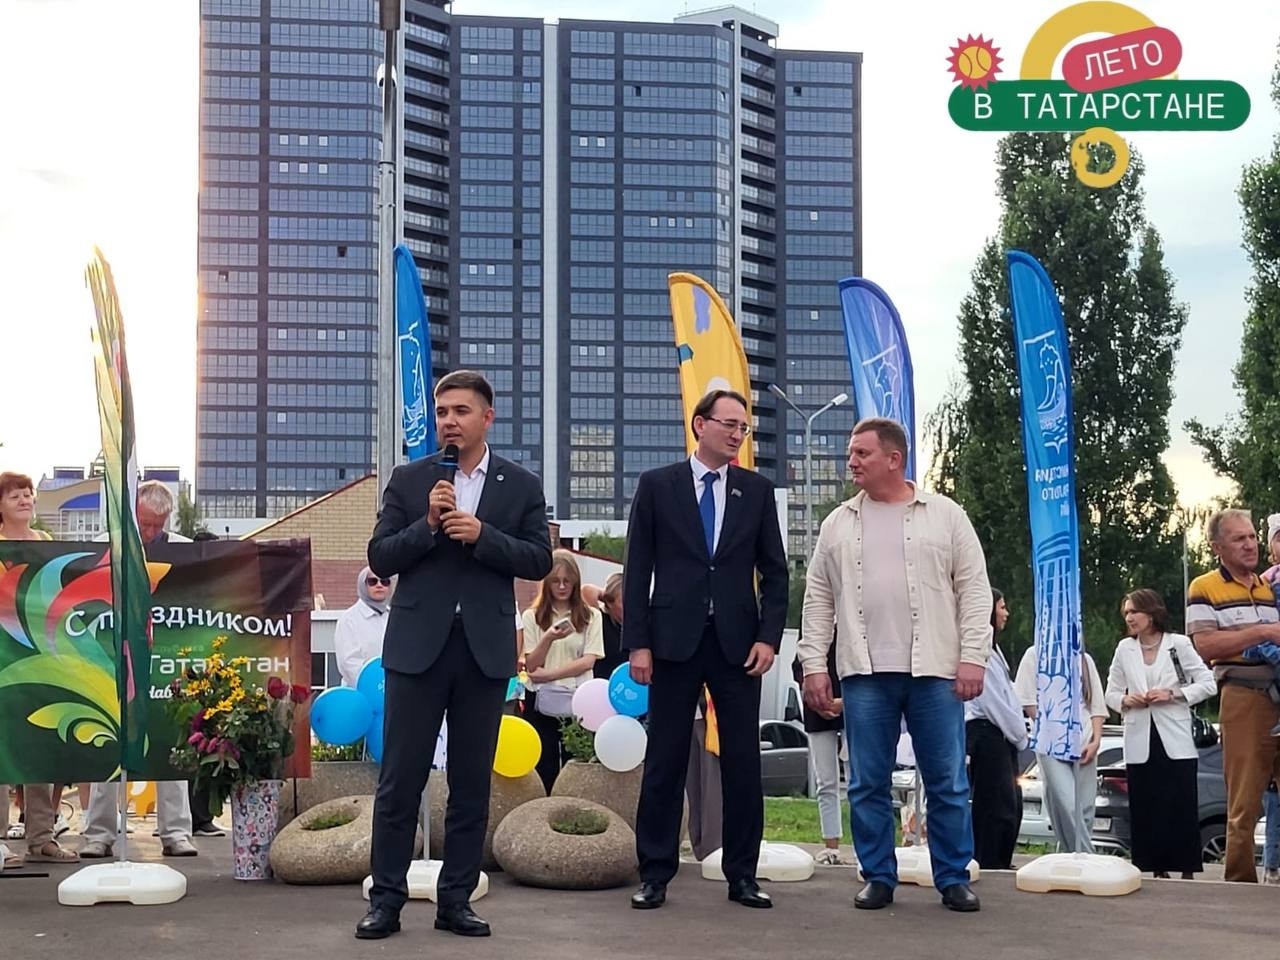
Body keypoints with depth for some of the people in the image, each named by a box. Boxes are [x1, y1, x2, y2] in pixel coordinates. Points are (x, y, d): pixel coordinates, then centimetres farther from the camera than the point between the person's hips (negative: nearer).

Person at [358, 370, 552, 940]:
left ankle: (456, 900, 14)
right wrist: (428, 525, -14)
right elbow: (380, 560, 0)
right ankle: (386, 899, 8)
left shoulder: (521, 486, 6)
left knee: (471, 781, 6)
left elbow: (539, 560, -1)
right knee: (400, 779, 1)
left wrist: (482, 536, -14)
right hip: (418, 644, -1)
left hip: (486, 648, 1)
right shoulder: (408, 480, 5)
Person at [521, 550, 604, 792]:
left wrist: (549, 675, -11)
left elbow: (589, 661, -4)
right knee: (543, 772, 0)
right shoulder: (532, 617, 7)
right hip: (541, 703, 0)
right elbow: (531, 666, 1)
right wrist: (549, 639, -17)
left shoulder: (591, 616, 6)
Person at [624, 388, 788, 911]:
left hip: (737, 643, 2)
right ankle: (655, 876, 11)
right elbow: (638, 570, 1)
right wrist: (637, 642, -5)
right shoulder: (657, 485, 3)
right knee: (664, 763, 3)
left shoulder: (757, 490, 8)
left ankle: (742, 876, 13)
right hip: (674, 641, -2)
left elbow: (774, 571, 9)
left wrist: (768, 637, -3)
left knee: (743, 763, 4)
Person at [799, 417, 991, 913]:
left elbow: (974, 590, 1)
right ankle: (878, 879, 14)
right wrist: (814, 664, 3)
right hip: (864, 673, 2)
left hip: (935, 670, -2)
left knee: (947, 783, 2)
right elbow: (818, 600, 11)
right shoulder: (838, 524, 11)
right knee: (868, 784, 4)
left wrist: (973, 656, -7)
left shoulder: (945, 515, 4)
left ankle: (954, 880, 12)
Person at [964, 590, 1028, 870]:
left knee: (1012, 804, 10)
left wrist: (1018, 730, 8)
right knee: (996, 806, -8)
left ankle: (1000, 865, 16)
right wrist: (1019, 735, -7)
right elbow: (992, 700, -15)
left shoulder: (992, 648, 20)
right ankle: (989, 865, -4)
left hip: (1001, 735, 10)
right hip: (986, 733, -10)